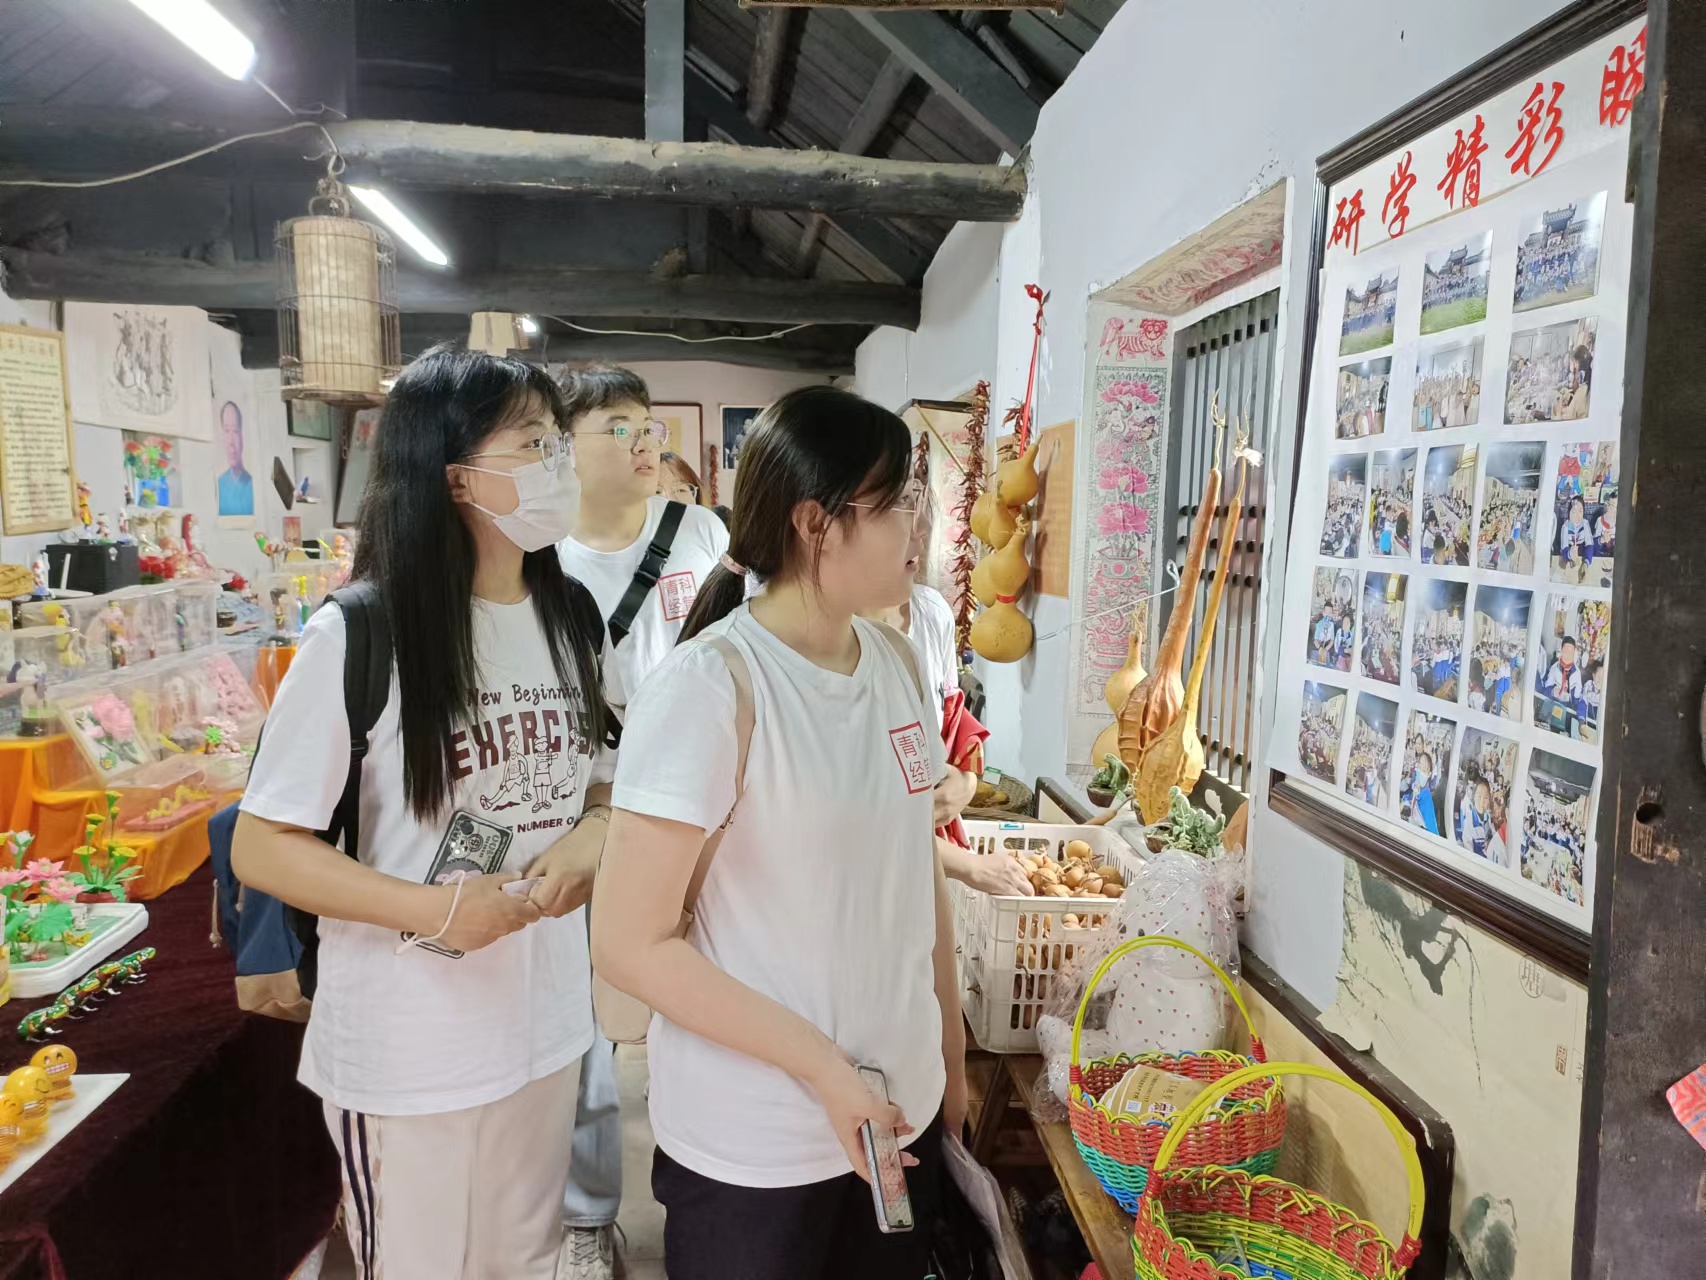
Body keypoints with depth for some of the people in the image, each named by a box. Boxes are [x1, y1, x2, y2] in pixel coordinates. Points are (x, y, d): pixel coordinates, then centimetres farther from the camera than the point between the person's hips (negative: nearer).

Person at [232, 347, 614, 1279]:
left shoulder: (572, 616, 1)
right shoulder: (358, 636, -18)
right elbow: (262, 847, -13)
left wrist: (592, 839, -11)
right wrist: (431, 909, -24)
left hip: (545, 1020, 5)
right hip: (408, 1046, -5)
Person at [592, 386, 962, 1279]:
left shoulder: (894, 661, 0)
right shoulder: (707, 687, -20)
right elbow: (631, 945, -18)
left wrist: (952, 1054, 12)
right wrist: (823, 1068, -19)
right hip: (754, 1151, -6)